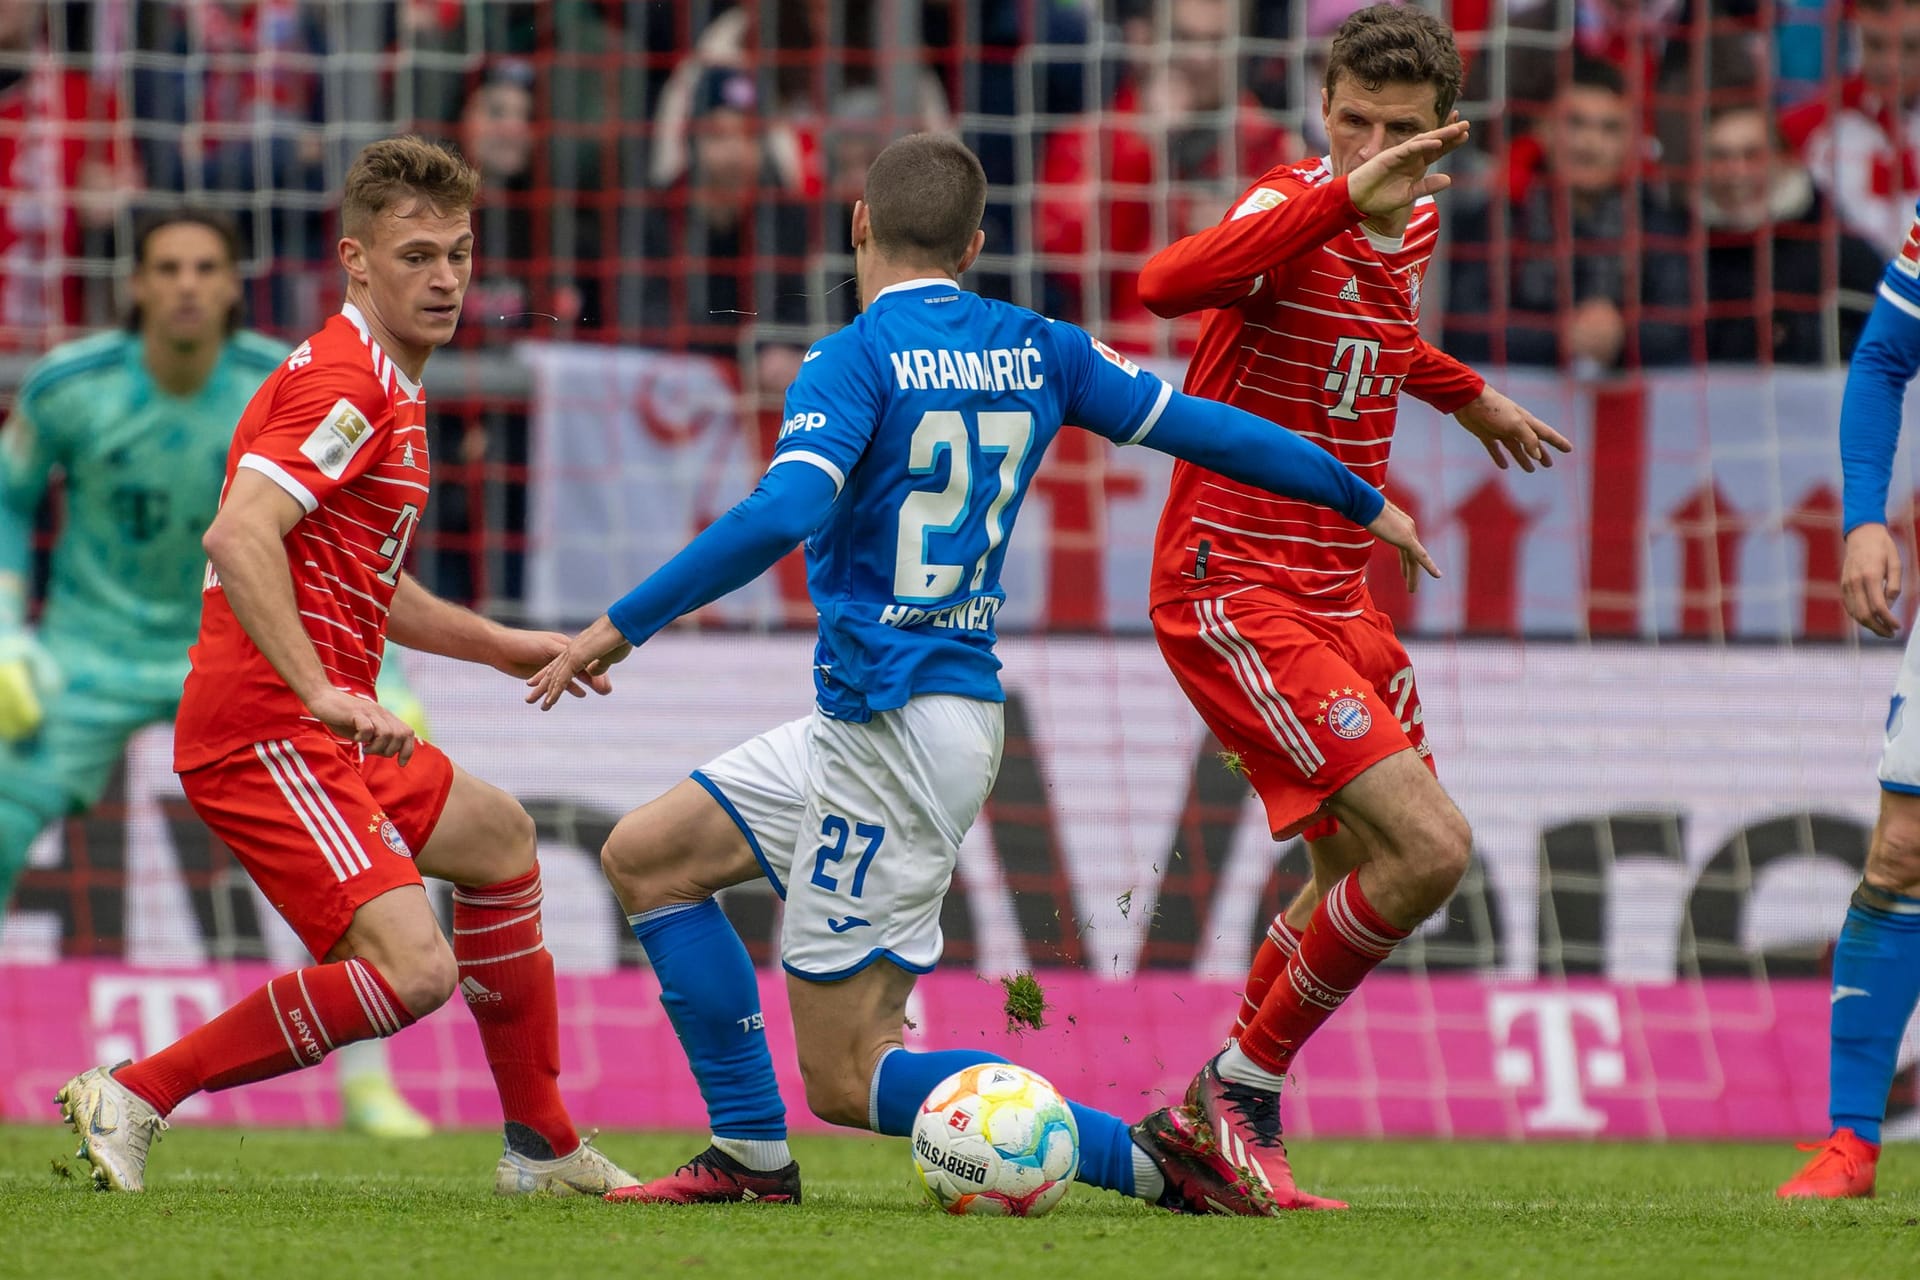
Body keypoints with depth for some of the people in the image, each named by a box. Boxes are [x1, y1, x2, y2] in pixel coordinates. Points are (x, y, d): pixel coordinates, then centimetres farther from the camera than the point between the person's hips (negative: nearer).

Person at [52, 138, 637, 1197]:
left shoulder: (386, 391, 20)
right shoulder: (346, 384, -14)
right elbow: (239, 535, -29)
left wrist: (511, 649, 32)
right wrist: (320, 692, -36)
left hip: (325, 729, 11)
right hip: (266, 738, -11)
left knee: (499, 839, 29)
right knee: (414, 967, -24)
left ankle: (541, 1149, 36)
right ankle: (133, 1097, -16)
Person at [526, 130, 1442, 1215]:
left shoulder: (858, 359, -12)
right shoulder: (1035, 351, 8)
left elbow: (780, 515, -27)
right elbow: (1204, 429, 13)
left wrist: (624, 625, -22)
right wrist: (1365, 504, 27)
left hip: (893, 730, -8)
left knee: (849, 1075, -4)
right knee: (646, 857, 17)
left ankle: (1145, 1157, -13)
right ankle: (753, 1157, 13)